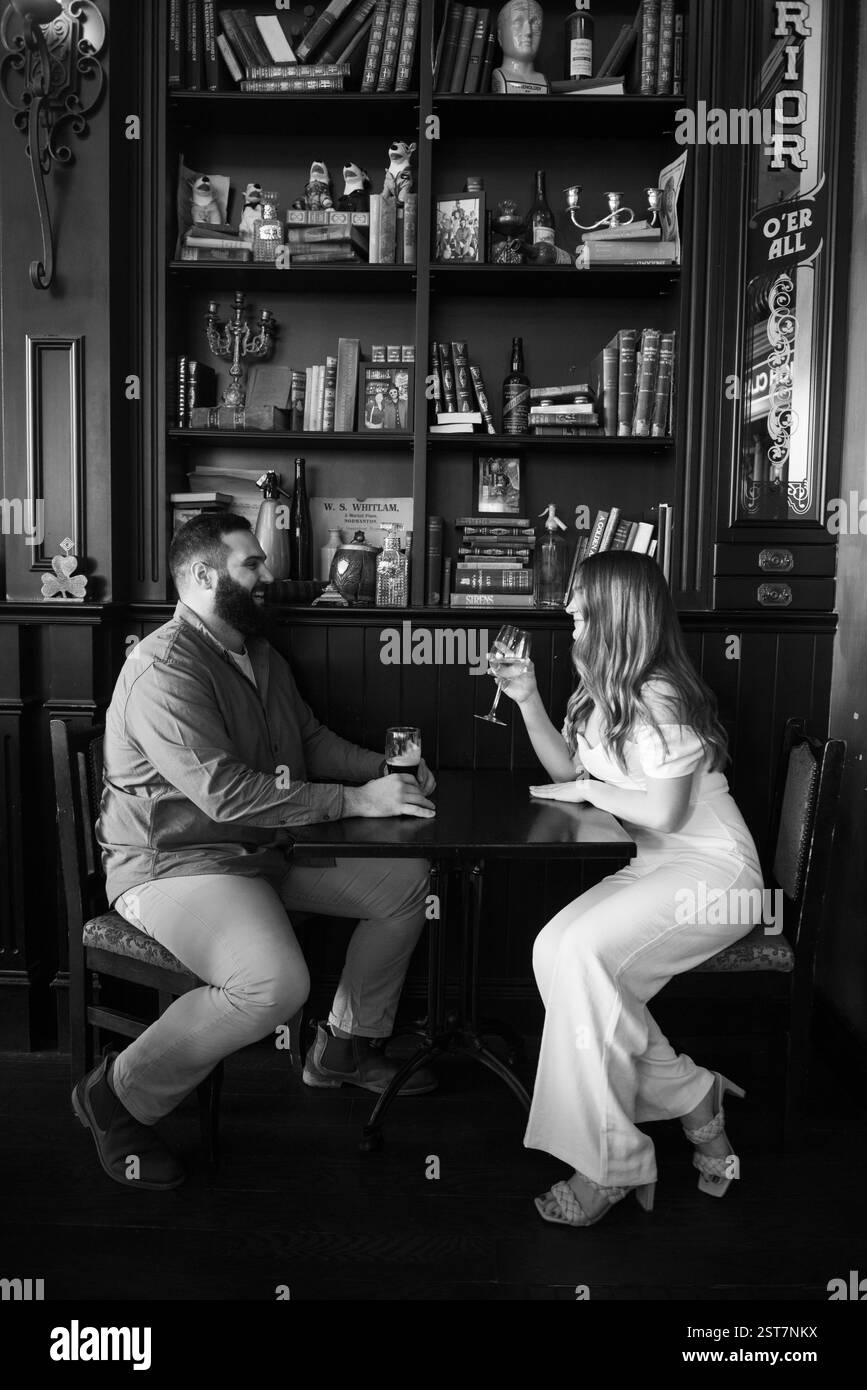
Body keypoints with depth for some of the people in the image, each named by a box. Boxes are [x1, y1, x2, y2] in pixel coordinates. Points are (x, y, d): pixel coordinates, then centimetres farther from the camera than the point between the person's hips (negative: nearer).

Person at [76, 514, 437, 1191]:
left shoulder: (261, 656, 12)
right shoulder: (165, 668, -20)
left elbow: (312, 740, 21)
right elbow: (226, 792, -28)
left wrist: (384, 769, 1)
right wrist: (356, 800, -27)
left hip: (267, 851, 10)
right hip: (174, 861, -9)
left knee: (406, 879, 6)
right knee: (277, 983, -33)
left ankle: (344, 1047, 20)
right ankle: (119, 1095, -8)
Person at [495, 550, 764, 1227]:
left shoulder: (660, 697, -17)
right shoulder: (601, 689, 12)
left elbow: (664, 812, -21)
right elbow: (565, 767, 21)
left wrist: (589, 790, -7)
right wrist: (528, 699, 8)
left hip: (713, 870, -8)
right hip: (652, 868, 8)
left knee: (579, 950, -29)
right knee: (554, 948, -18)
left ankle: (606, 1164, -16)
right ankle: (693, 1101, -5)